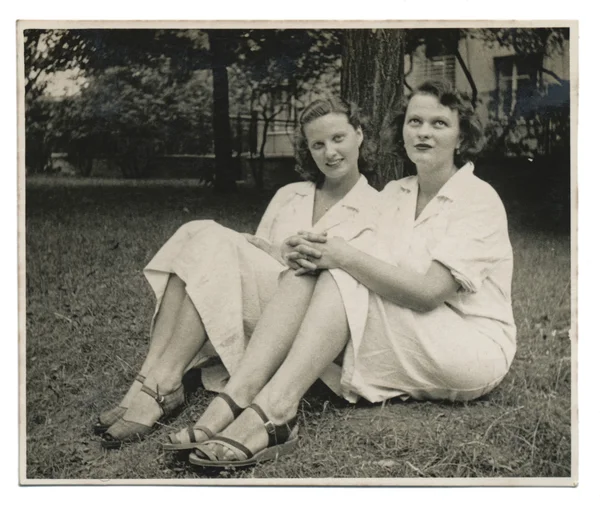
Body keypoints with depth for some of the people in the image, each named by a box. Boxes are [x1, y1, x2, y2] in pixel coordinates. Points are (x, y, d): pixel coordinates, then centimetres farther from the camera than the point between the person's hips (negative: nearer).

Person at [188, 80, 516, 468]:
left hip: (473, 351, -6)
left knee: (345, 280, -25)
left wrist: (346, 257, -28)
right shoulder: (394, 193, 11)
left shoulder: (479, 199, -10)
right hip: (404, 347, 6)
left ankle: (274, 410, -38)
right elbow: (364, 263, 0)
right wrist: (322, 256, -22)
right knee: (318, 270, -17)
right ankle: (237, 397, -32)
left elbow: (427, 292, -23)